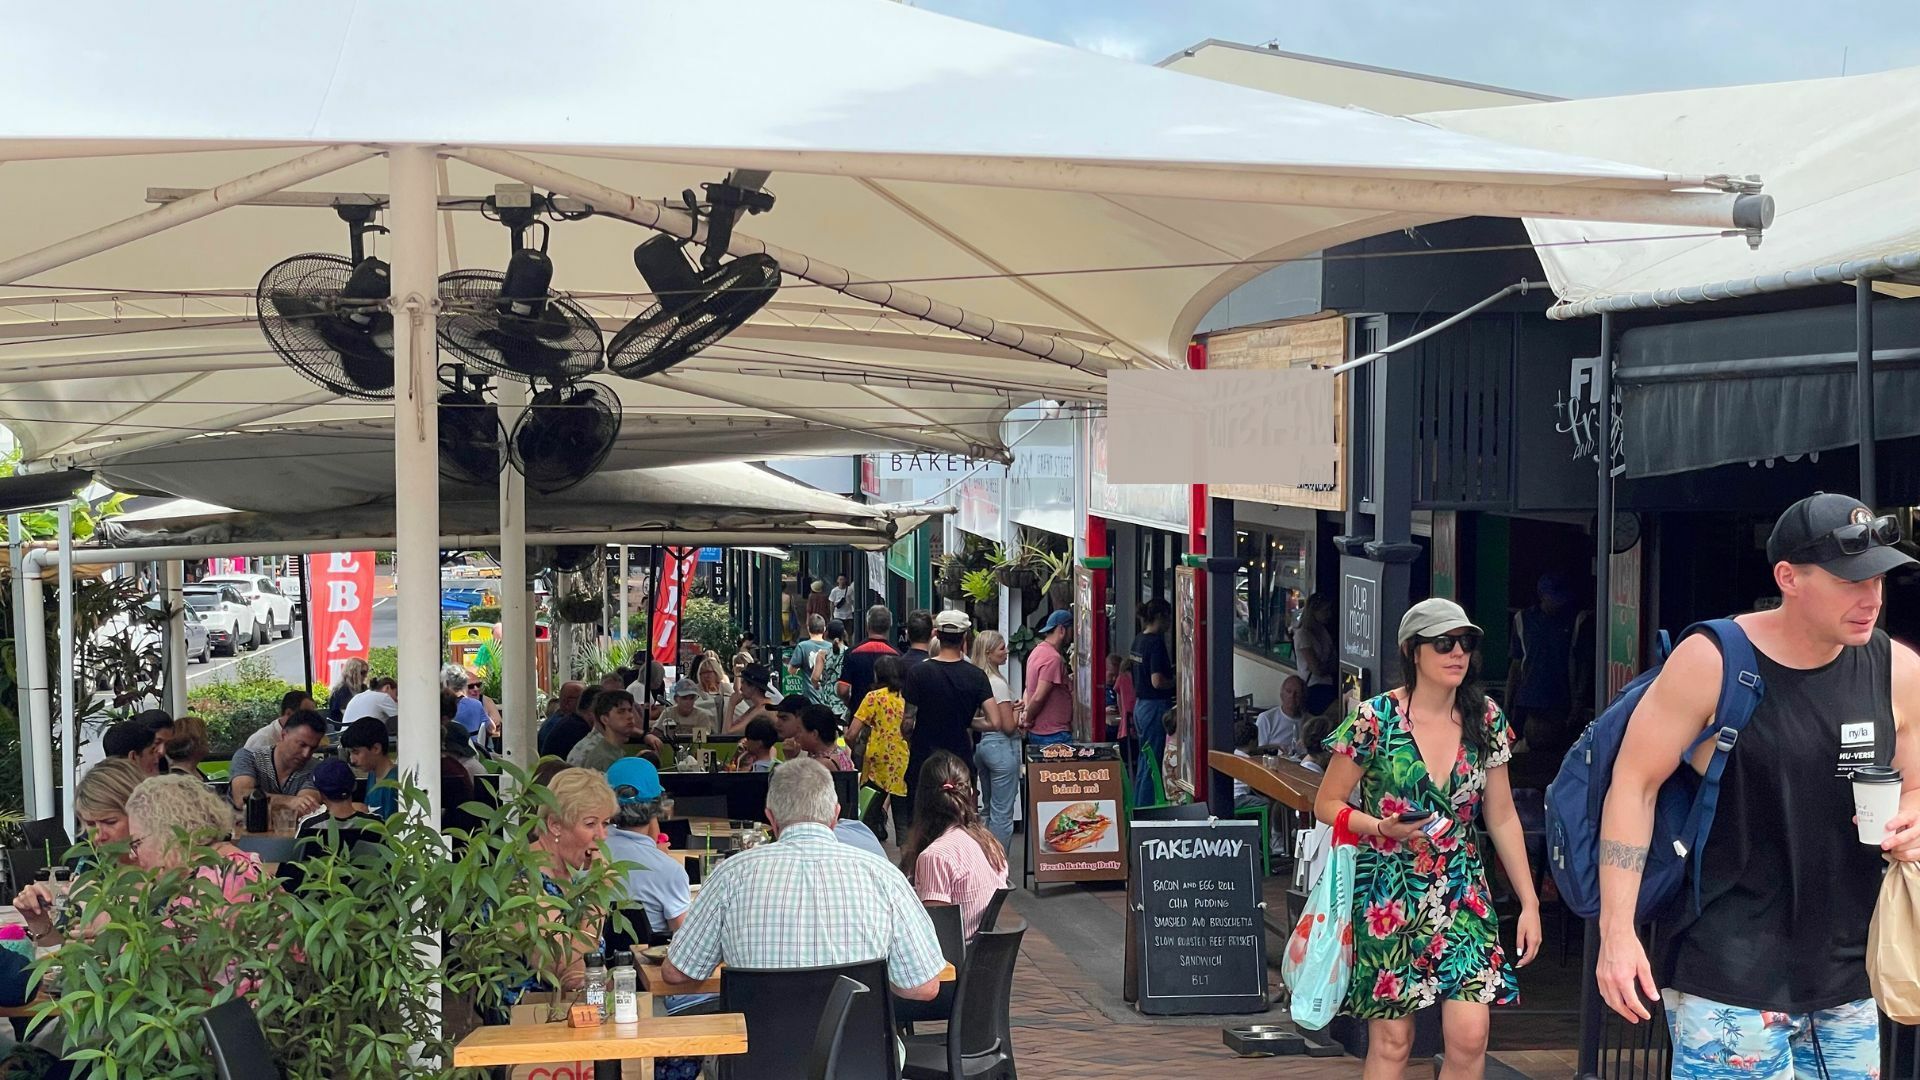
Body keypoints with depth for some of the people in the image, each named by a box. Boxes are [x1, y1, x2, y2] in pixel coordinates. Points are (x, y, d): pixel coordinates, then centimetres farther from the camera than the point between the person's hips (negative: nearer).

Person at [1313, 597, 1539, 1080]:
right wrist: (1386, 829, -19)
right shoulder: (1375, 719, -10)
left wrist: (1529, 901, 5)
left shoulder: (1485, 720, 2)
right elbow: (1327, 805, -3)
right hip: (1387, 895, -3)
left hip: (1463, 895, 3)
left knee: (1470, 1037, -8)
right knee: (1392, 1039, 3)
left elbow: (1503, 818, 8)